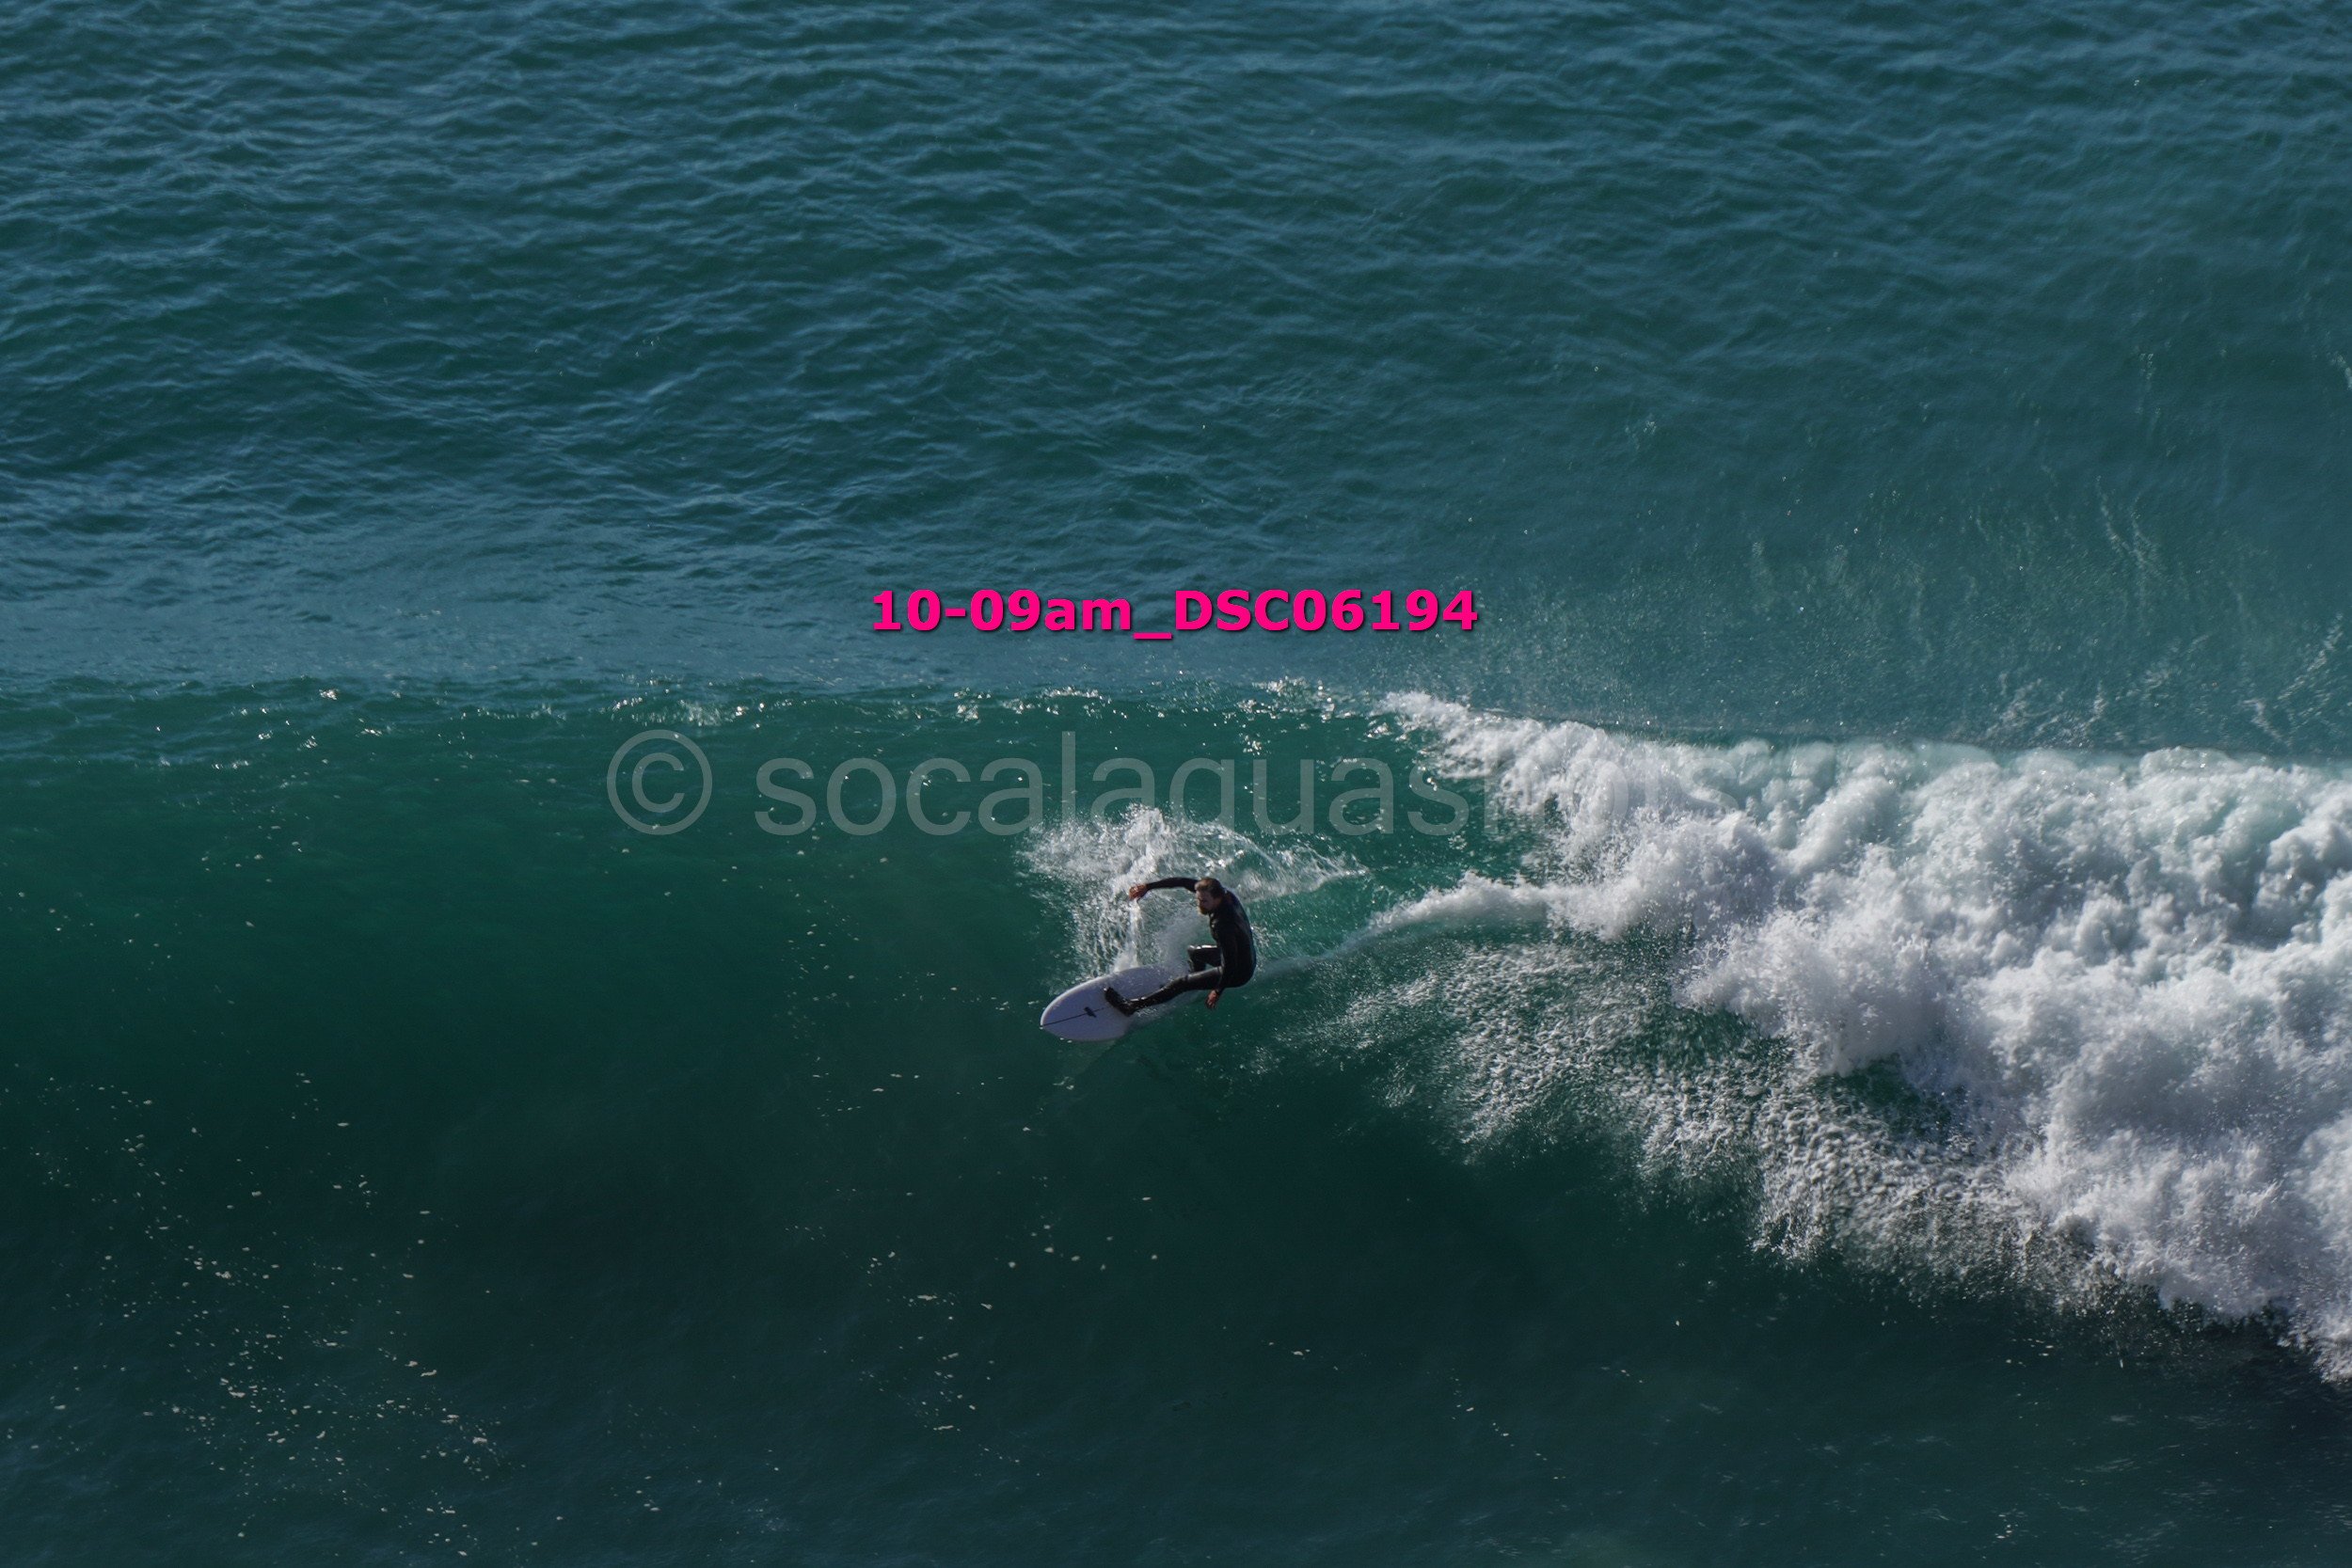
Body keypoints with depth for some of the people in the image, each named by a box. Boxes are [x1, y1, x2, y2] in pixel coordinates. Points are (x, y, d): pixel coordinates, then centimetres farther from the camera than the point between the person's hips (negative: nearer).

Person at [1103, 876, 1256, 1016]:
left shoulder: (1222, 925, -38)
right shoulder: (1223, 893, -15)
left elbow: (1230, 965, -31)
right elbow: (1184, 882, -7)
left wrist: (1218, 991, -17)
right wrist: (1148, 886, -6)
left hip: (1238, 973, -9)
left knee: (1181, 982, -6)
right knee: (1192, 953, 29)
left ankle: (1132, 1006, -1)